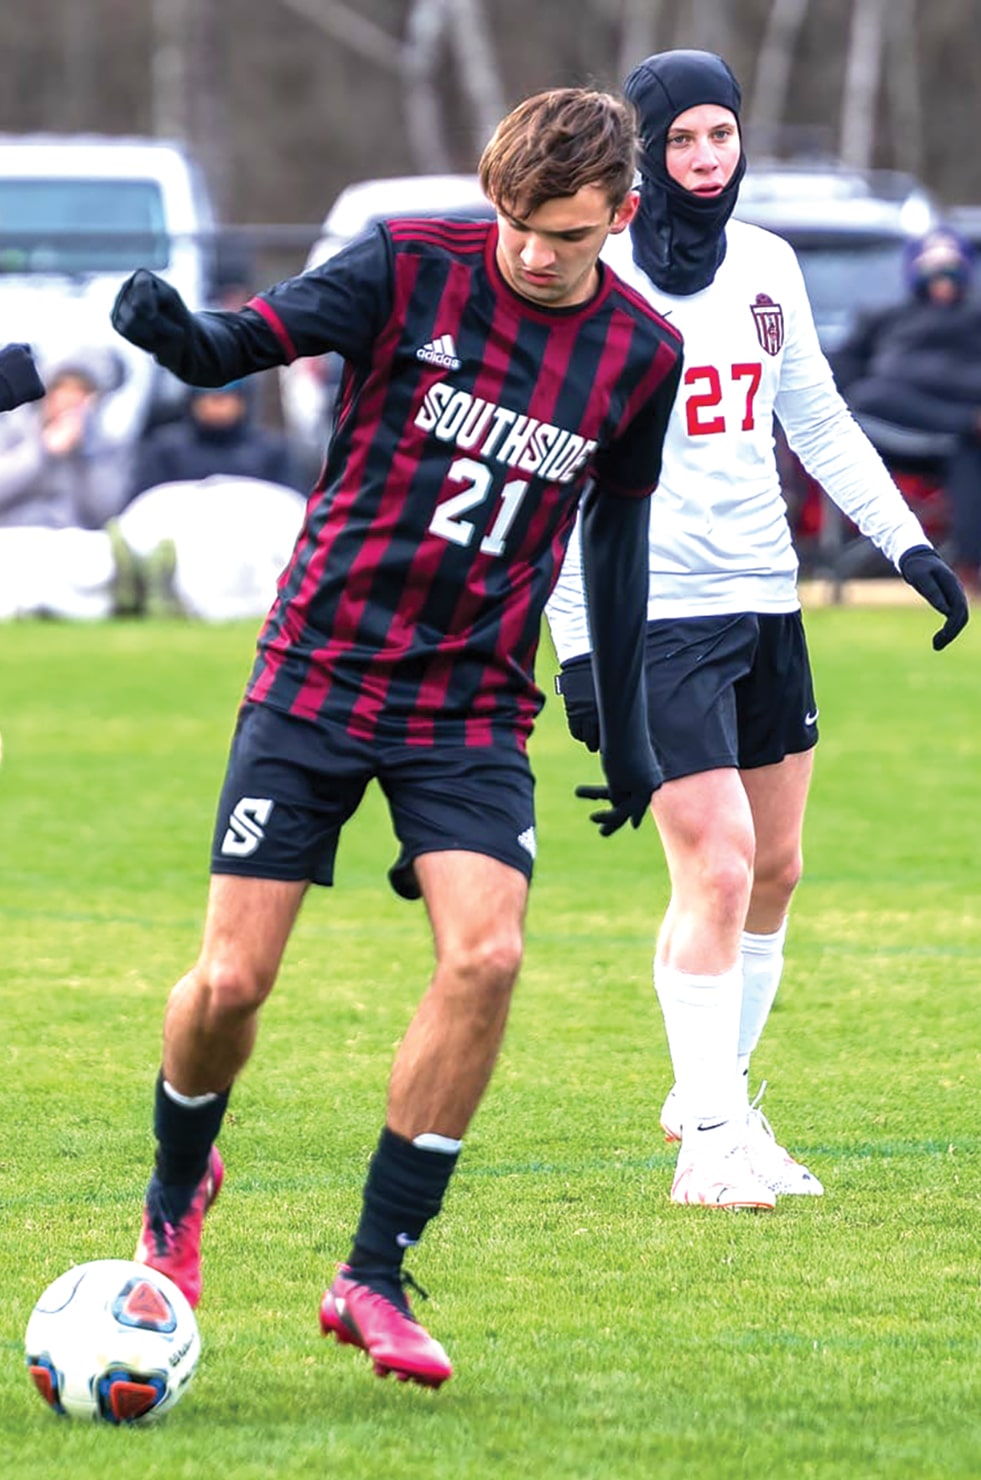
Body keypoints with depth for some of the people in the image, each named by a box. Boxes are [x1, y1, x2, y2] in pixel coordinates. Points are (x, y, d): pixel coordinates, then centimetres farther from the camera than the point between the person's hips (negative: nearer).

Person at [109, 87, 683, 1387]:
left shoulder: (640, 354, 2)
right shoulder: (411, 268, -8)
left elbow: (616, 533, 16)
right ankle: (178, 1190, 27)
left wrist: (625, 731, 21)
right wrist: (171, 327, -44)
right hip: (317, 678, -2)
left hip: (473, 708, 2)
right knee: (233, 981, -6)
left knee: (486, 953, -20)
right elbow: (237, 344, -19)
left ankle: (375, 1277, -9)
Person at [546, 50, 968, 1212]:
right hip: (654, 612, -7)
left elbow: (818, 421, 19)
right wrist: (575, 641, -13)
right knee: (715, 867, -14)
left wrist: (906, 543, 11)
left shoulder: (767, 267, 9)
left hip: (764, 597, 7)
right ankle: (711, 1140, -10)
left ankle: (709, 1095, 25)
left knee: (773, 868, 10)